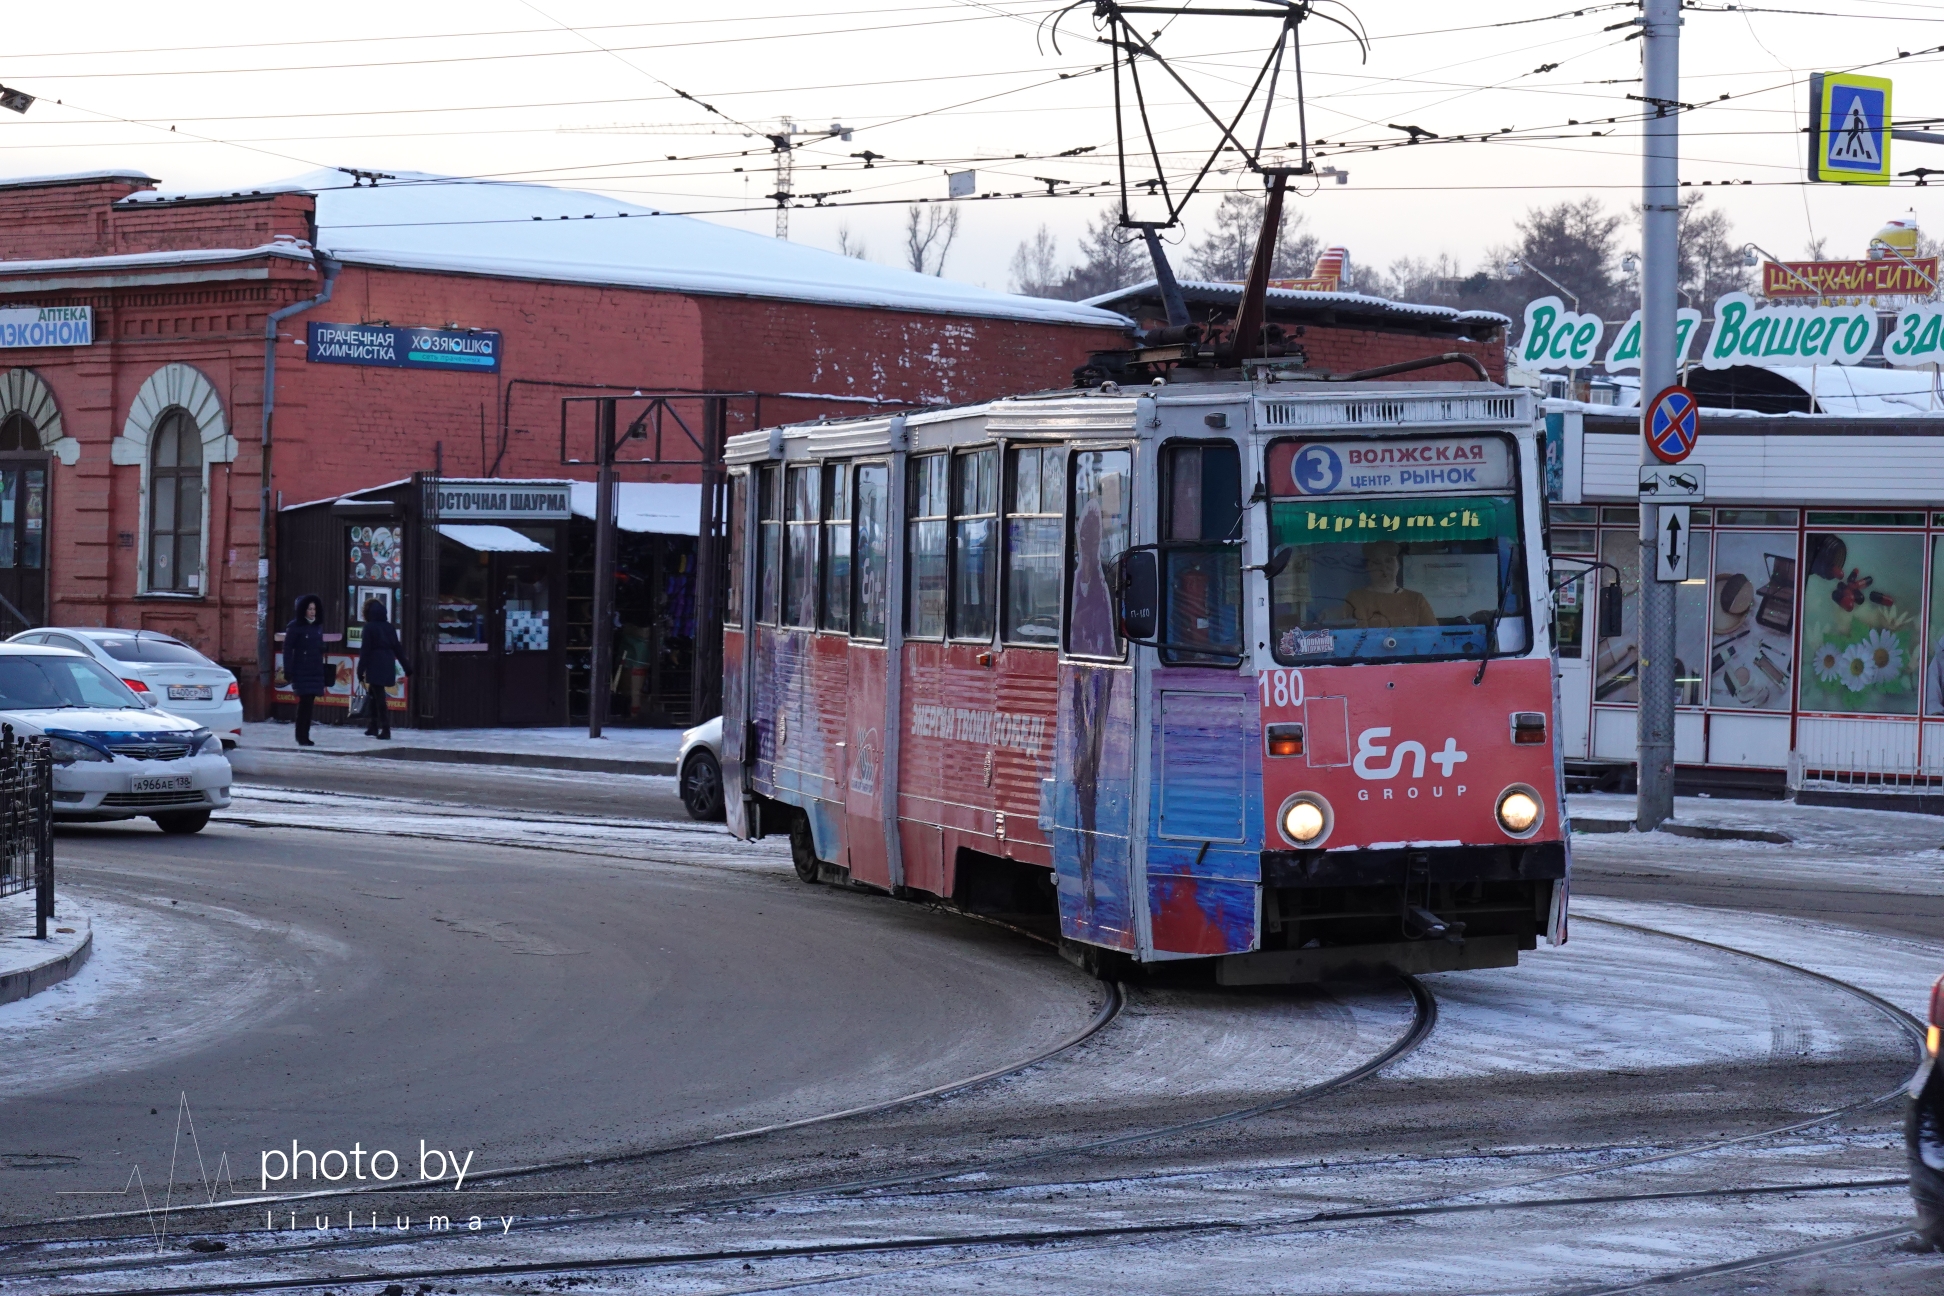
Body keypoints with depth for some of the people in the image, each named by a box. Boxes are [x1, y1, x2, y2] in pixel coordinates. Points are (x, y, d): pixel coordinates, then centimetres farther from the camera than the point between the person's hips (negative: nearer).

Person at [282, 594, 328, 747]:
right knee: (305, 702, -9)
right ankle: (302, 737, -4)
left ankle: (303, 736, 13)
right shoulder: (295, 627, -5)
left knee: (309, 703, 7)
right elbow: (287, 649, -8)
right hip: (301, 671, -6)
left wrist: (324, 671, 15)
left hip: (316, 671, 6)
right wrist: (288, 671, -13)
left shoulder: (318, 626, 13)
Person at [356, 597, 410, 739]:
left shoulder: (370, 627, -8)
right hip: (388, 666, 6)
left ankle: (385, 730, -8)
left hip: (375, 667, -6)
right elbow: (397, 648, 12)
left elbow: (366, 649, -12)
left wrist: (361, 669, -9)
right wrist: (406, 667, 16)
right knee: (374, 695, 19)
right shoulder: (389, 627, 10)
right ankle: (373, 726, 22)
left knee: (379, 698, -5)